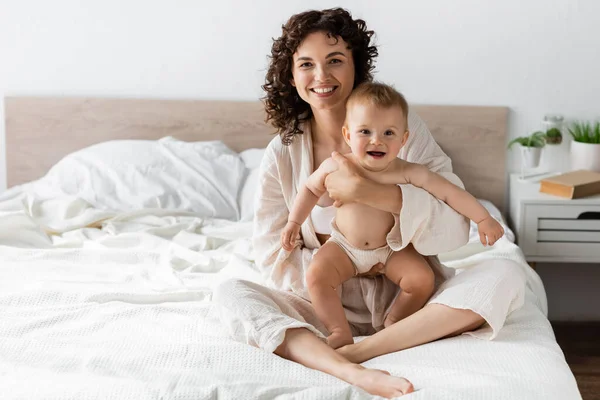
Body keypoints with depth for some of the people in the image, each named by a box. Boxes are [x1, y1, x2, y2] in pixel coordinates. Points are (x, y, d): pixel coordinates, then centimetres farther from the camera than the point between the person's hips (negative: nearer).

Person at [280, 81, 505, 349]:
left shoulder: (408, 173, -21)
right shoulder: (336, 166, -18)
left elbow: (450, 193, -16)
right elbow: (310, 189, 2)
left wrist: (483, 219, -16)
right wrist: (293, 222, 0)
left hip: (391, 248, 0)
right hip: (343, 246, 0)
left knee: (423, 280, -17)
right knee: (316, 276, -23)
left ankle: (393, 324, 7)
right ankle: (340, 332, -11)